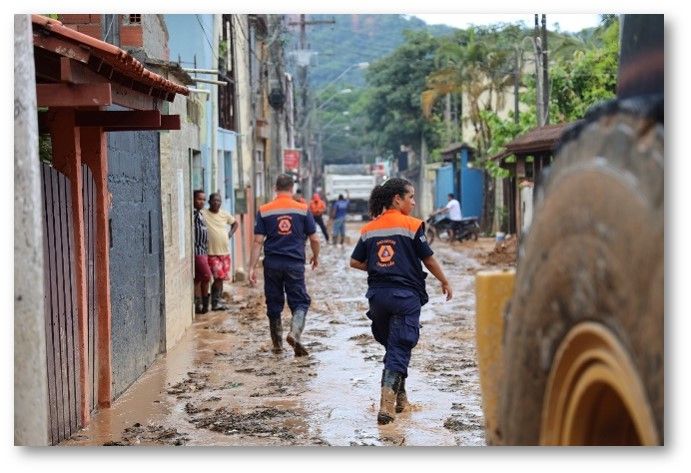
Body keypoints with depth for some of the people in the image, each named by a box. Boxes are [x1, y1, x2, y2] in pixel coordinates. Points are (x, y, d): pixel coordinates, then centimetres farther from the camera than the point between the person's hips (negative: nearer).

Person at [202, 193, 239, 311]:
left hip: (225, 252, 6)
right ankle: (215, 302, -3)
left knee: (221, 278, 11)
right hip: (212, 253, -5)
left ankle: (219, 300, 22)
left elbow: (235, 223, 24)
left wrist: (230, 234, 9)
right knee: (218, 277, -12)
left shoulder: (224, 214, 7)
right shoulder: (203, 214, -10)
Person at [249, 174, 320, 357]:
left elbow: (258, 241, -4)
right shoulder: (303, 210, 0)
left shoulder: (264, 211, 1)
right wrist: (316, 257, 22)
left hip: (272, 264, 1)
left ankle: (277, 343, 20)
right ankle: (295, 333, -20)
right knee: (300, 302, 5)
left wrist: (252, 268, -2)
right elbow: (314, 239, 3)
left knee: (274, 304, 13)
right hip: (295, 264, -1)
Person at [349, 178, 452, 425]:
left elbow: (355, 262, 8)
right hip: (406, 295, -5)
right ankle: (387, 403, -17)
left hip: (377, 294, 5)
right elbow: (428, 259, -1)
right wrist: (444, 281, 14)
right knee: (399, 349, -4)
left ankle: (399, 397, 26)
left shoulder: (369, 229, 7)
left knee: (392, 345, 21)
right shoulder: (412, 225, -6)